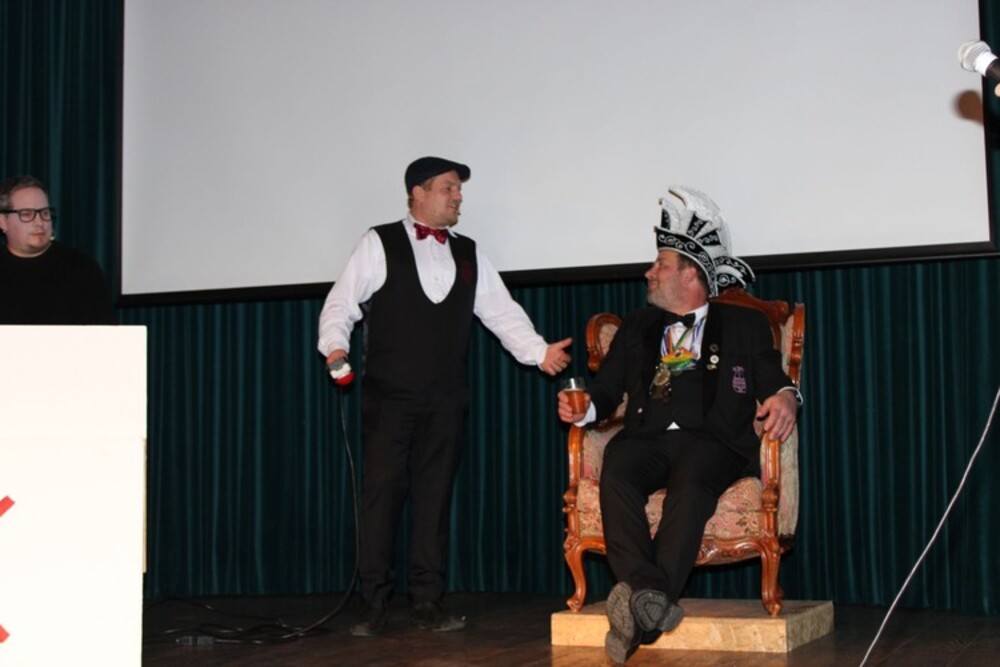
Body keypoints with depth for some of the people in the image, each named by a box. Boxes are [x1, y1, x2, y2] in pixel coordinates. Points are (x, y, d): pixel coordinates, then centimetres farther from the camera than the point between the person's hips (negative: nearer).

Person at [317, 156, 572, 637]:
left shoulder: (468, 255, 13)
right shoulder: (379, 245, 1)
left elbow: (502, 312, 10)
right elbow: (342, 302, -3)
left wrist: (539, 351, -3)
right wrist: (335, 345, -20)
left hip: (444, 402, 4)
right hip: (387, 397, -4)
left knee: (435, 497, 6)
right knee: (381, 494, -3)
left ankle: (428, 601, 13)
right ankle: (373, 605, 4)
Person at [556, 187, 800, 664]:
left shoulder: (745, 325, 20)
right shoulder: (637, 326, 28)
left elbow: (774, 383, 8)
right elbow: (607, 389, 20)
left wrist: (785, 397, -16)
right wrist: (585, 408, -3)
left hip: (711, 440, -2)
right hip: (647, 438, 3)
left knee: (691, 482, -37)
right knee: (616, 473, -33)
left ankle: (642, 608, -44)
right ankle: (648, 598, -43)